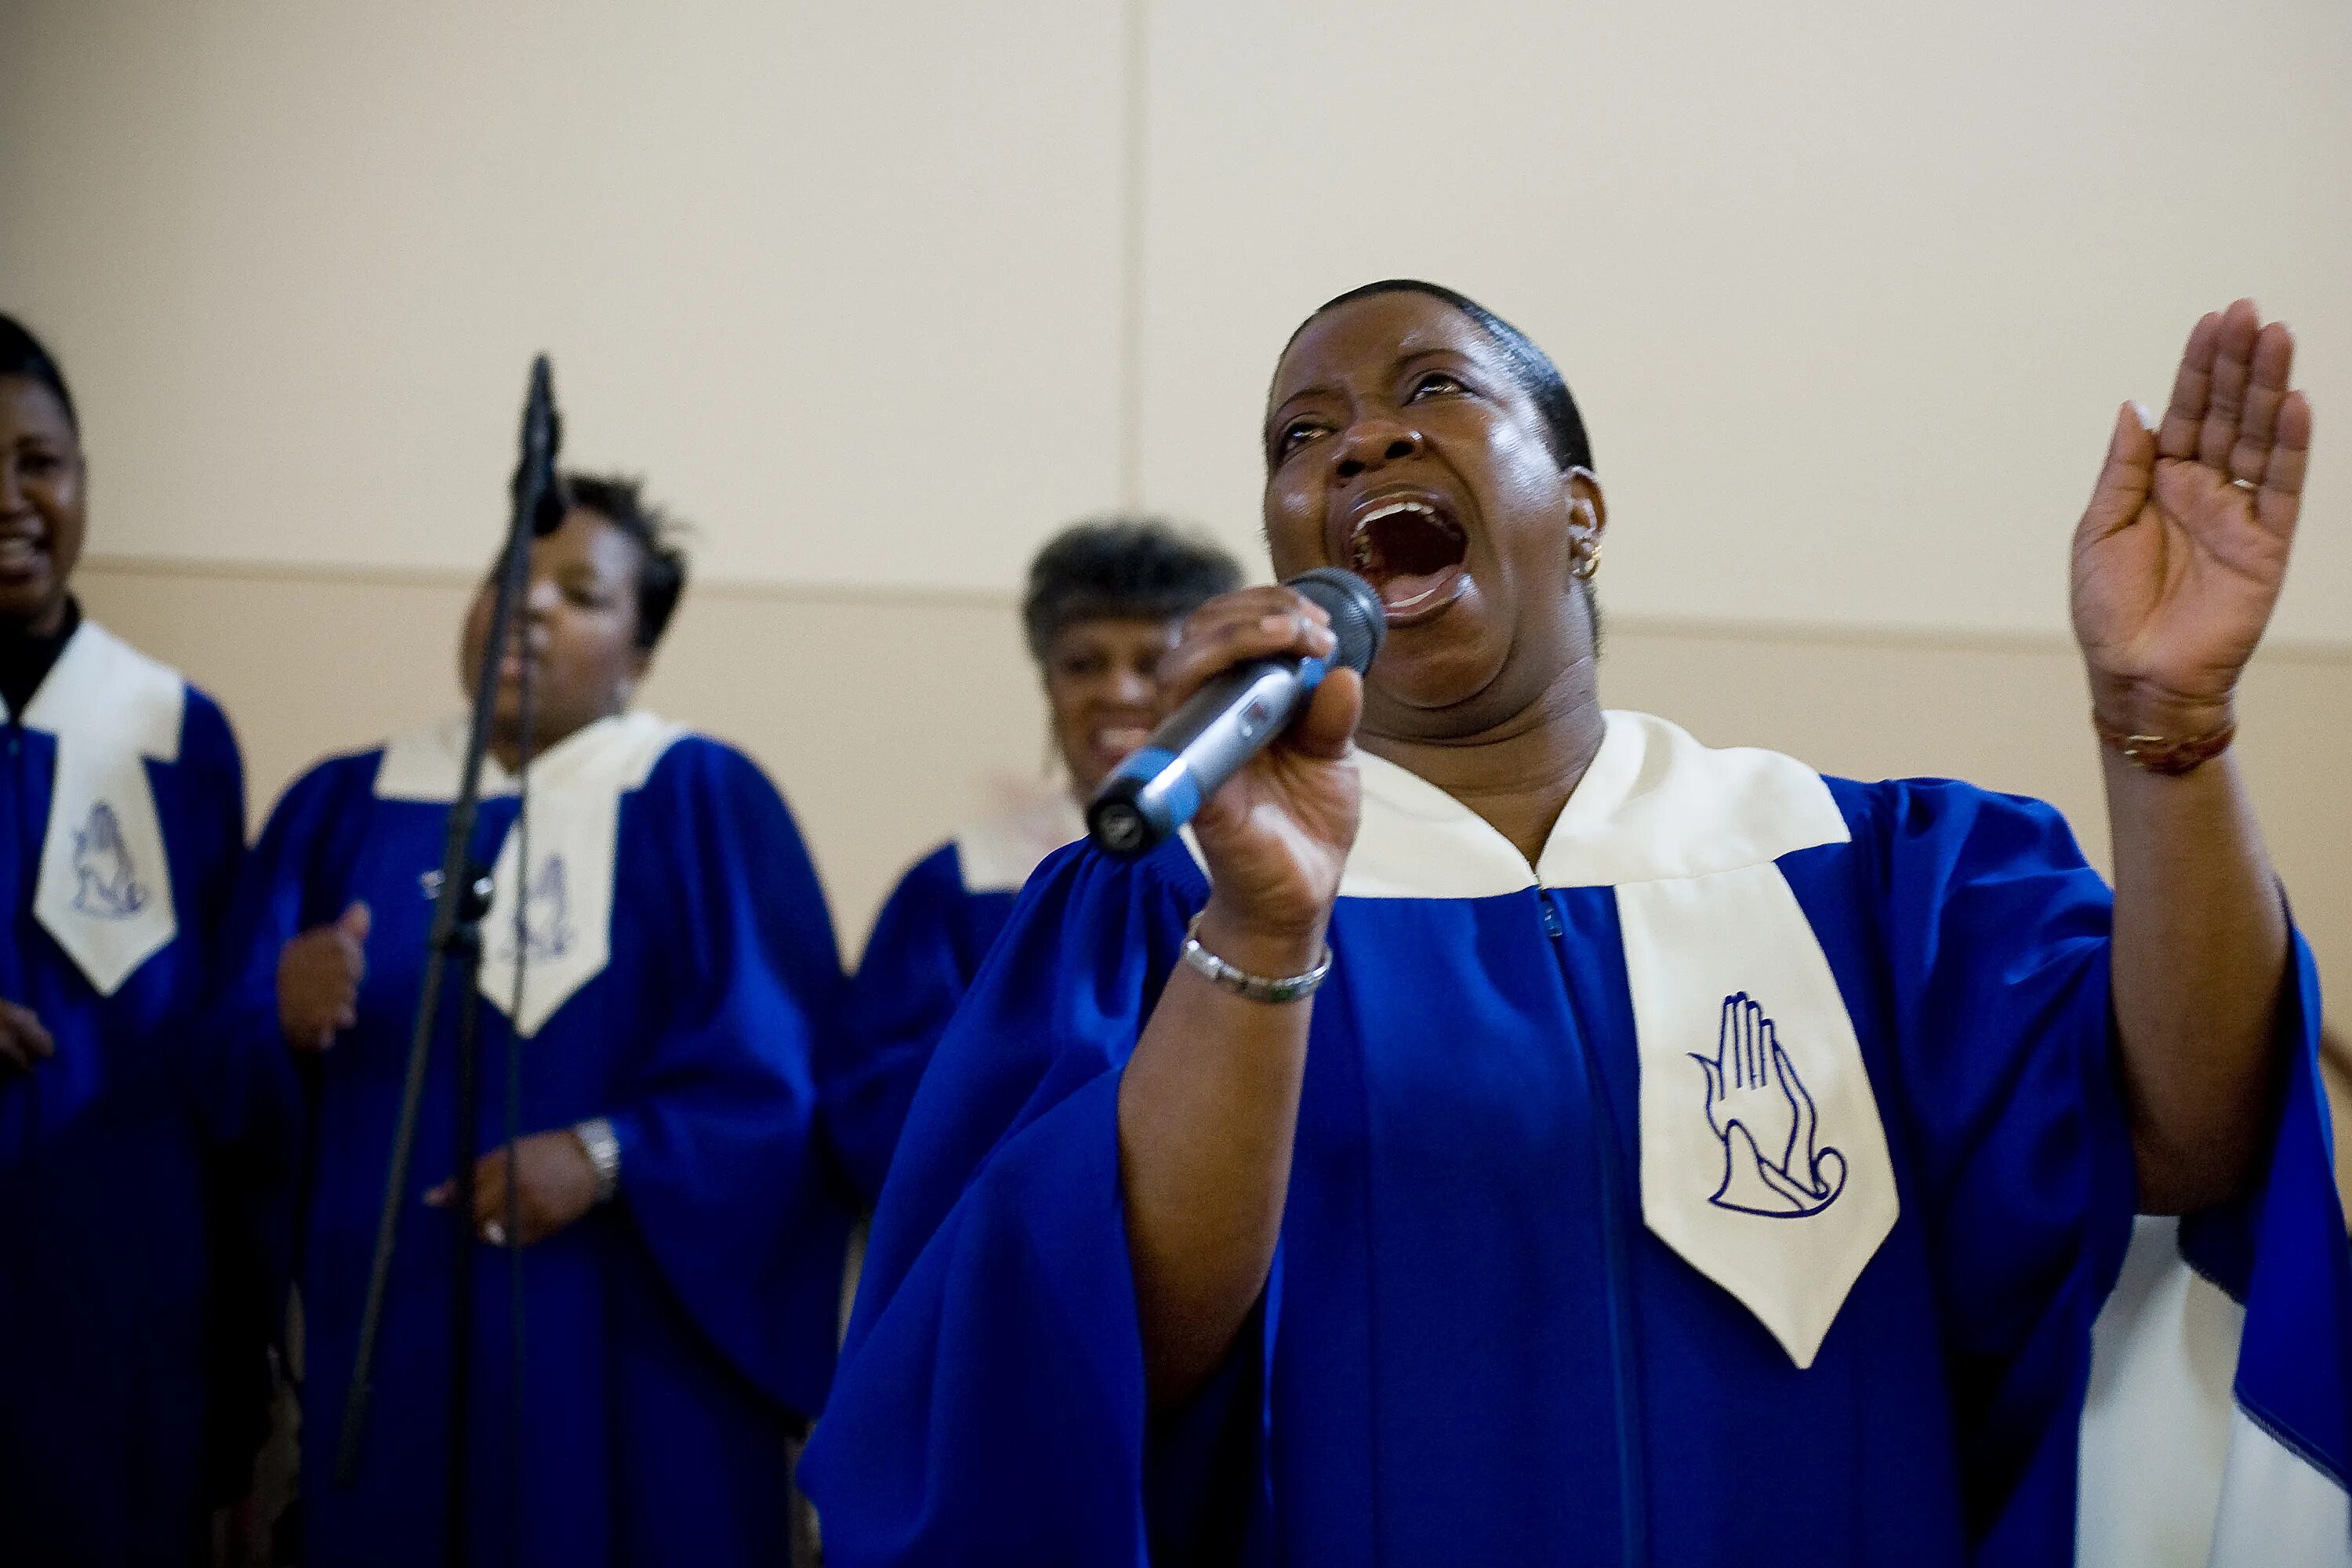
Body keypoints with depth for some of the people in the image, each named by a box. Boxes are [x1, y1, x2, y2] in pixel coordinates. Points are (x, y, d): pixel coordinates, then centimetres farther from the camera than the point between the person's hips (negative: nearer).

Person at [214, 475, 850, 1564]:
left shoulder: (707, 804, 0)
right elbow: (240, 1093, 7)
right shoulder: (340, 808, 10)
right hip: (387, 1339, 3)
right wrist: (289, 1027, -14)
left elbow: (782, 1071, -7)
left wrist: (605, 1157, -19)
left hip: (631, 1357, -3)